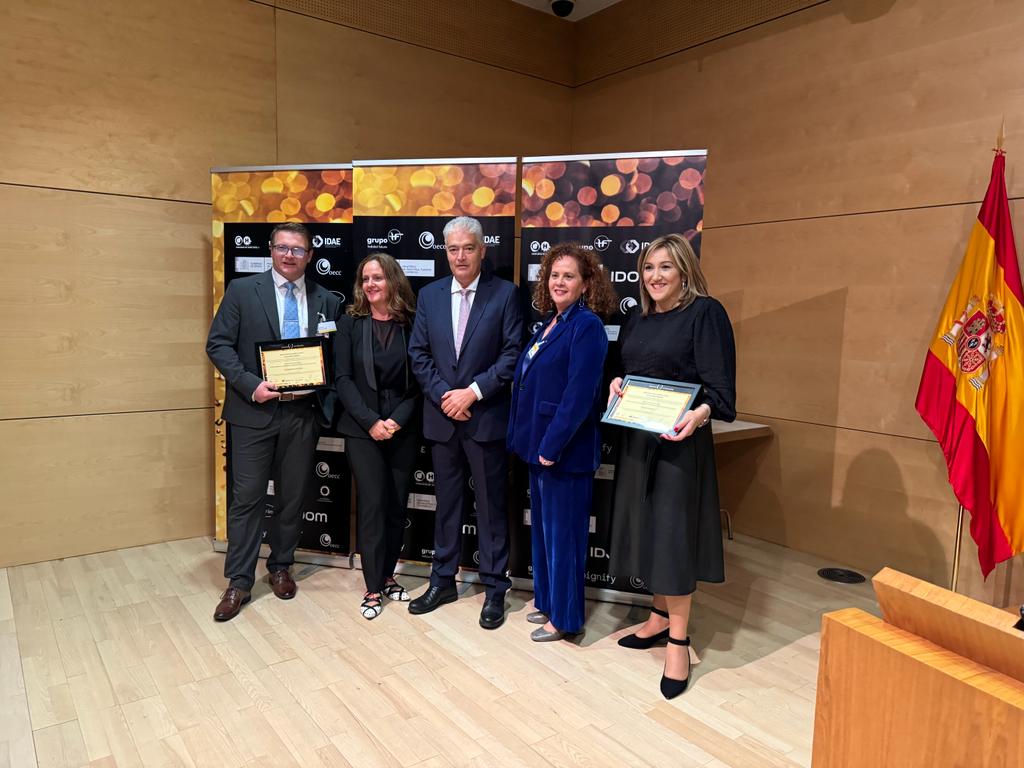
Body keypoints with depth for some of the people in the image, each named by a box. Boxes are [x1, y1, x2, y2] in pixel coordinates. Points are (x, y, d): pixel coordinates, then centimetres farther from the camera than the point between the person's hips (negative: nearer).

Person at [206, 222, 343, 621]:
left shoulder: (326, 300, 7)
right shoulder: (242, 290, 0)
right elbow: (218, 344, -4)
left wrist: (316, 386, -9)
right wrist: (251, 385, -16)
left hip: (303, 412, 3)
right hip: (253, 411, -2)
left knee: (293, 496, 12)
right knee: (246, 498, 3)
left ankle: (280, 567, 30)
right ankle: (239, 582, 15)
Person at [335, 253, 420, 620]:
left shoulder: (411, 324, 1)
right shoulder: (350, 324, 1)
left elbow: (418, 380, 0)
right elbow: (343, 378, -4)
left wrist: (397, 420, -12)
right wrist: (371, 422, -13)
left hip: (403, 429, 1)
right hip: (362, 429, -1)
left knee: (397, 505, 7)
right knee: (372, 504, -2)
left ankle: (387, 576, 25)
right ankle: (373, 588, 10)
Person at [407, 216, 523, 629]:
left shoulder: (505, 293, -3)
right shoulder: (429, 295, 8)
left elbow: (513, 354, -8)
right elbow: (418, 354, 5)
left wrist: (474, 391, -14)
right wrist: (443, 395, -8)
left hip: (486, 417, -3)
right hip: (442, 418, 4)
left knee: (491, 505, 6)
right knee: (446, 502, 15)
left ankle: (494, 588, 19)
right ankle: (443, 581, 30)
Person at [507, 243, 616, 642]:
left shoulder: (587, 326, -15)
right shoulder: (548, 324, 12)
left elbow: (579, 393, -21)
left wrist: (552, 445, -20)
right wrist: (526, 438, 11)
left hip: (564, 449, -9)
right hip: (538, 444, 9)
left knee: (562, 531, 4)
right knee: (543, 527, 19)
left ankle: (564, 617, 20)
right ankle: (547, 601, 35)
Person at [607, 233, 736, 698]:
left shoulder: (704, 313, -9)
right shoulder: (637, 319, 12)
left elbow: (718, 382, -16)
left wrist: (699, 414, -34)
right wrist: (615, 383, -2)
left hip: (679, 439, -7)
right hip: (636, 438, 7)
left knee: (673, 532, -2)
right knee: (644, 526, 14)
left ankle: (678, 640, 13)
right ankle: (660, 616, 32)